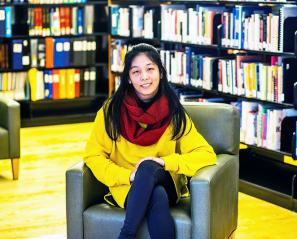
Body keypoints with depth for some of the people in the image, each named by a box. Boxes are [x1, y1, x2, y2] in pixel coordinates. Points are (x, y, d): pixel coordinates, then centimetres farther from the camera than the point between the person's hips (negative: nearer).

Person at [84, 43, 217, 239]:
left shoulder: (174, 114, 2)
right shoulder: (112, 110, 0)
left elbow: (207, 154, -1)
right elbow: (93, 156, 1)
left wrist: (164, 162, -16)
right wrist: (129, 176, -15)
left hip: (167, 186, 1)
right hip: (127, 188, -1)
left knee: (149, 167, -35)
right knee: (157, 198, -36)